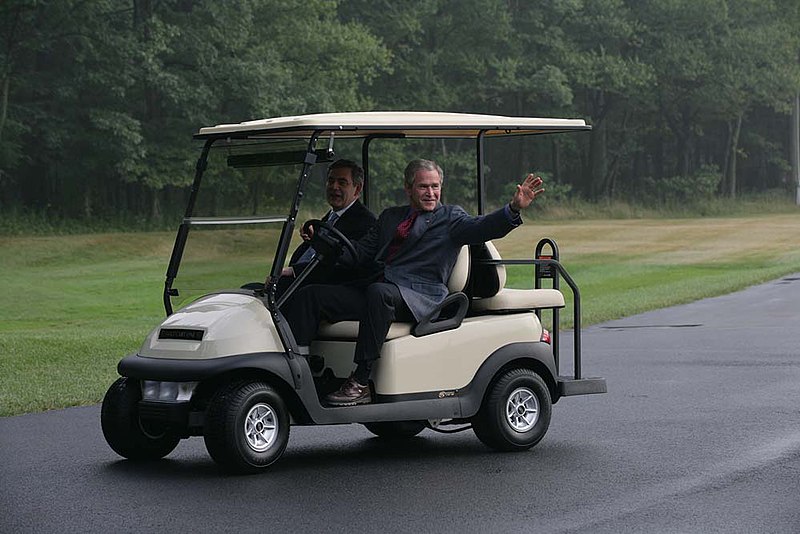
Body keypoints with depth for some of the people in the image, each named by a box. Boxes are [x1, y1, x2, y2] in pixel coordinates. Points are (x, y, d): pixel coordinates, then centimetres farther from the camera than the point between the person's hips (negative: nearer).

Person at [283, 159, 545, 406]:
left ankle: (361, 383, -37)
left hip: (421, 299, -6)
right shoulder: (390, 216, 27)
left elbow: (480, 227, -7)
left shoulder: (450, 218, 12)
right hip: (373, 290, 6)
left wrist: (514, 208, -26)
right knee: (309, 295, -10)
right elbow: (360, 252, 21)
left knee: (379, 292, -38)